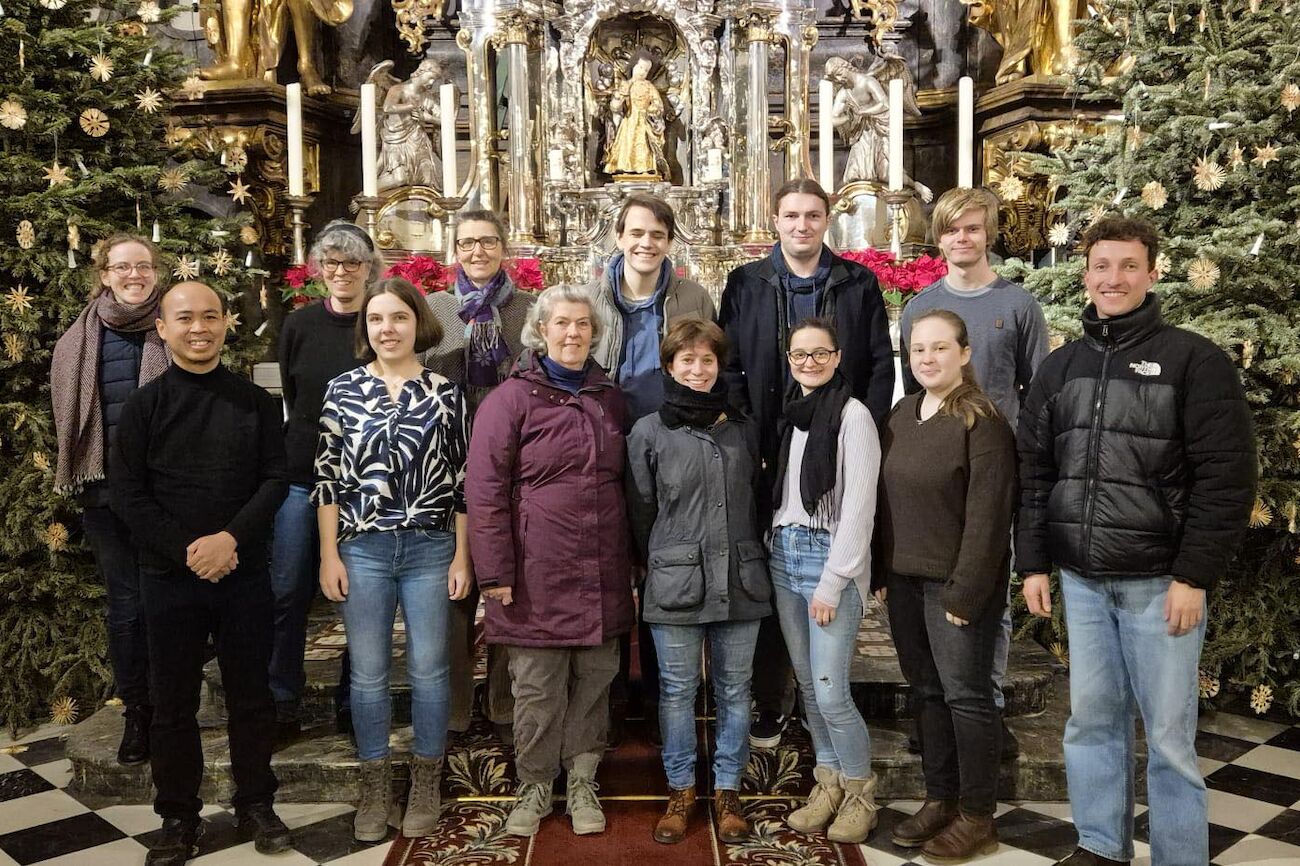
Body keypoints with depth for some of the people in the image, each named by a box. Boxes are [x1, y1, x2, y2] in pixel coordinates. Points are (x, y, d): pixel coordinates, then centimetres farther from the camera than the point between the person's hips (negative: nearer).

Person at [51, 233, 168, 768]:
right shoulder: (80, 340, 6)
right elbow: (69, 417, 12)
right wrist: (74, 480, 10)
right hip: (107, 491, 2)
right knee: (125, 604, 8)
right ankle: (136, 712, 20)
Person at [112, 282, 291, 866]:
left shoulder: (254, 402, 3)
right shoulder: (144, 405, 0)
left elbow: (275, 479, -1)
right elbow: (127, 494, -4)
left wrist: (230, 538, -15)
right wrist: (186, 550, -13)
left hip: (244, 573, 1)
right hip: (170, 577, 0)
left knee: (251, 695, 9)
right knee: (173, 702, 8)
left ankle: (255, 804, 25)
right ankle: (178, 818, 23)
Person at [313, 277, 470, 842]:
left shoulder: (445, 393, 2)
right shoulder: (343, 390, 2)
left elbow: (461, 479, 3)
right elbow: (328, 478, 2)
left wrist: (462, 556, 0)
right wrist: (328, 555, -2)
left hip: (430, 548, 0)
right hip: (361, 548, 0)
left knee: (428, 669, 8)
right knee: (368, 674, 8)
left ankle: (425, 785, 25)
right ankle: (374, 788, 24)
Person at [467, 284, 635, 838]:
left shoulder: (610, 398, 12)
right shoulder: (512, 398, -4)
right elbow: (485, 490, -8)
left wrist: (632, 562, 17)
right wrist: (495, 572, -12)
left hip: (602, 574, 5)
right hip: (538, 574, -4)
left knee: (595, 682, 11)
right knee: (537, 689, 5)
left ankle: (583, 783, 27)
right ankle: (534, 788, 23)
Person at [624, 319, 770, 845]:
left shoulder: (742, 431, 9)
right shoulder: (649, 432, 0)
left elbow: (757, 502, 15)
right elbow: (641, 512, 3)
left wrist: (753, 560, 11)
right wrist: (659, 566, 5)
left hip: (740, 580, 3)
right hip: (676, 583, -2)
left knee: (735, 690, 9)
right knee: (677, 690, 7)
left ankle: (727, 790, 22)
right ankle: (680, 790, 21)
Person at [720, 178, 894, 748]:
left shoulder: (859, 285, 6)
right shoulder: (745, 285, 6)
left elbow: (881, 367, 4)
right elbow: (729, 369, 3)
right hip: (770, 460, 0)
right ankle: (771, 706, 17)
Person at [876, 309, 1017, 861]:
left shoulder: (982, 422, -12)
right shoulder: (900, 416, 10)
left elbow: (987, 514, -16)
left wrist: (966, 590, -18)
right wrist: (882, 572, 10)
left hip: (956, 582, -7)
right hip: (905, 579, 7)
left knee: (965, 693, 1)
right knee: (925, 690, 13)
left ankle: (977, 815, 13)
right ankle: (939, 797, 25)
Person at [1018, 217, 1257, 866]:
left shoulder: (1195, 360, -5)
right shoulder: (1059, 368, 10)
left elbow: (1227, 477, -9)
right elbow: (1033, 473, 11)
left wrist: (1195, 575, -13)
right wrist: (1033, 562, 6)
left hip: (1160, 581, -4)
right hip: (1081, 579, 5)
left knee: (1169, 733, 3)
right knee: (1092, 720, 13)